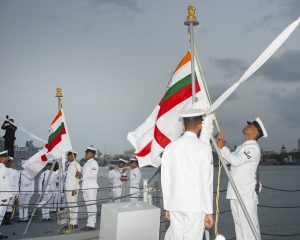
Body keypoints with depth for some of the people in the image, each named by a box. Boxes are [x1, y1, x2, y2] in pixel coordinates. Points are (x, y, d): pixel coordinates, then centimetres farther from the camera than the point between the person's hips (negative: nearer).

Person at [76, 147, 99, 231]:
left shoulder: (94, 163, -8)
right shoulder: (86, 163, 19)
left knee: (92, 206, -5)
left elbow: (93, 175, -20)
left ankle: (92, 225, -1)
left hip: (91, 187, -9)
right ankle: (89, 224, 20)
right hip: (85, 187, 9)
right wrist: (79, 176, 4)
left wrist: (82, 175, -18)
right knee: (88, 206, 13)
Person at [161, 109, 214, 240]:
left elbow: (165, 180, 6)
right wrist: (209, 212, -4)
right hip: (196, 206, -4)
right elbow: (206, 182, -10)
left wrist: (167, 207, 14)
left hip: (175, 205, 4)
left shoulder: (170, 147, 3)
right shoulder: (203, 148, -9)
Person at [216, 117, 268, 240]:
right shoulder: (242, 147, 18)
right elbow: (228, 159, 17)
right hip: (235, 193, 9)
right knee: (239, 225, 16)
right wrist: (221, 143, 7)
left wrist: (223, 147, -10)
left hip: (246, 194, -9)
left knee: (248, 225, -5)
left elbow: (235, 160, -21)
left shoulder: (253, 147, -11)